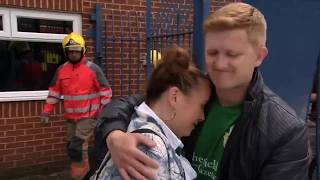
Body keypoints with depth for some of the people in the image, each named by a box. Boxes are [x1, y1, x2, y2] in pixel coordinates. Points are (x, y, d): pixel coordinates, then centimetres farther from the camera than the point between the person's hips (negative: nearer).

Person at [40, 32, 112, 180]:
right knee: (72, 147, 14)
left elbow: (106, 91, -7)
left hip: (88, 116, -6)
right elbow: (54, 91, 10)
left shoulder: (93, 69, -10)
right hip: (71, 117, 6)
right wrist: (47, 112, 5)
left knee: (77, 146, -14)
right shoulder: (61, 70, 3)